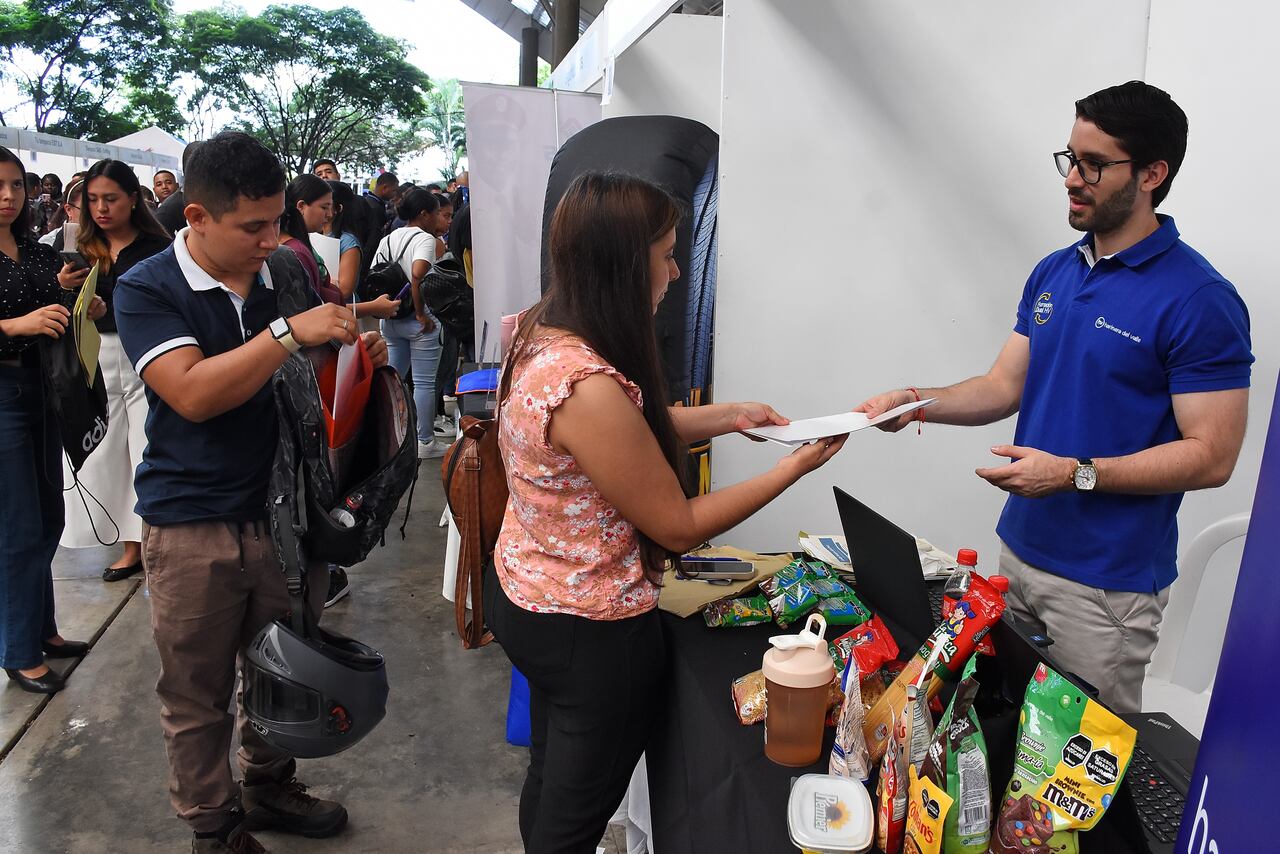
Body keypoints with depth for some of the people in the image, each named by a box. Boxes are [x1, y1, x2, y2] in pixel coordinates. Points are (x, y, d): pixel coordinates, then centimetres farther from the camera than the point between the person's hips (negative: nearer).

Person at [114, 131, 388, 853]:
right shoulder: (147, 290, -9)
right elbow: (193, 394, -24)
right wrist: (290, 333, -27)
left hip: (287, 509, 4)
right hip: (194, 525, -4)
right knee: (198, 691, 10)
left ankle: (271, 786, 41)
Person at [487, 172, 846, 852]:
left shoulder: (542, 336, -4)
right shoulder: (589, 388, -33)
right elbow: (679, 526, -22)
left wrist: (729, 416, 5)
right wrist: (796, 465, -13)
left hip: (524, 591, 9)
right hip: (590, 631, -9)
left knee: (548, 779, 30)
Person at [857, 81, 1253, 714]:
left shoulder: (1200, 300, -16)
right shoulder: (1052, 273, 7)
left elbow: (1212, 456, -17)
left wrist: (1076, 472, -23)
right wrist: (916, 401, -7)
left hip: (1107, 582, -6)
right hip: (1020, 549, 7)